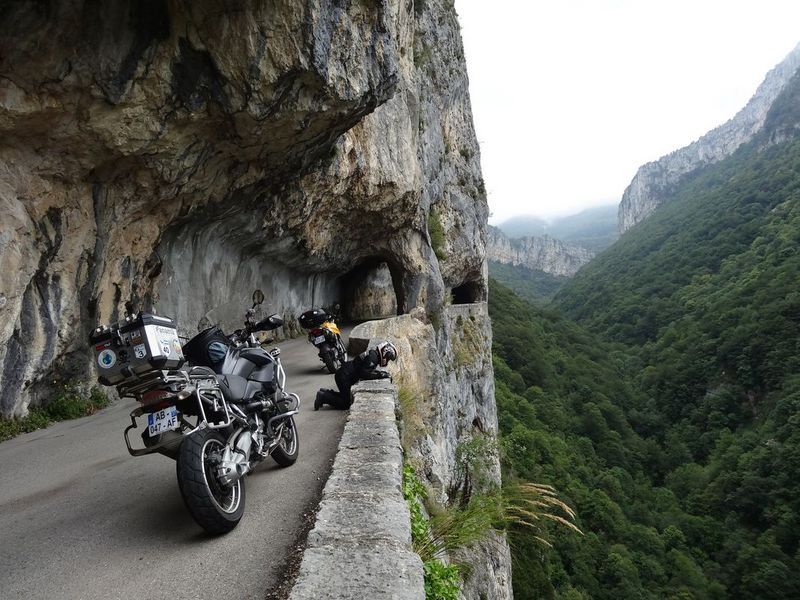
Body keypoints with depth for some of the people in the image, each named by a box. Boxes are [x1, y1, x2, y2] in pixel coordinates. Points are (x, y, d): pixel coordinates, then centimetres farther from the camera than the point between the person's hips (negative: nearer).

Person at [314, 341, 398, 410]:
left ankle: (325, 393, 21)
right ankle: (323, 397, 0)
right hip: (343, 376, -10)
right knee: (346, 404, -3)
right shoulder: (373, 356, -22)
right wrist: (380, 375, -22)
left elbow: (369, 370, 18)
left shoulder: (374, 355, 8)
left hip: (343, 375, 10)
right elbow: (365, 374, -28)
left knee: (347, 397, 21)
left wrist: (381, 373, 3)